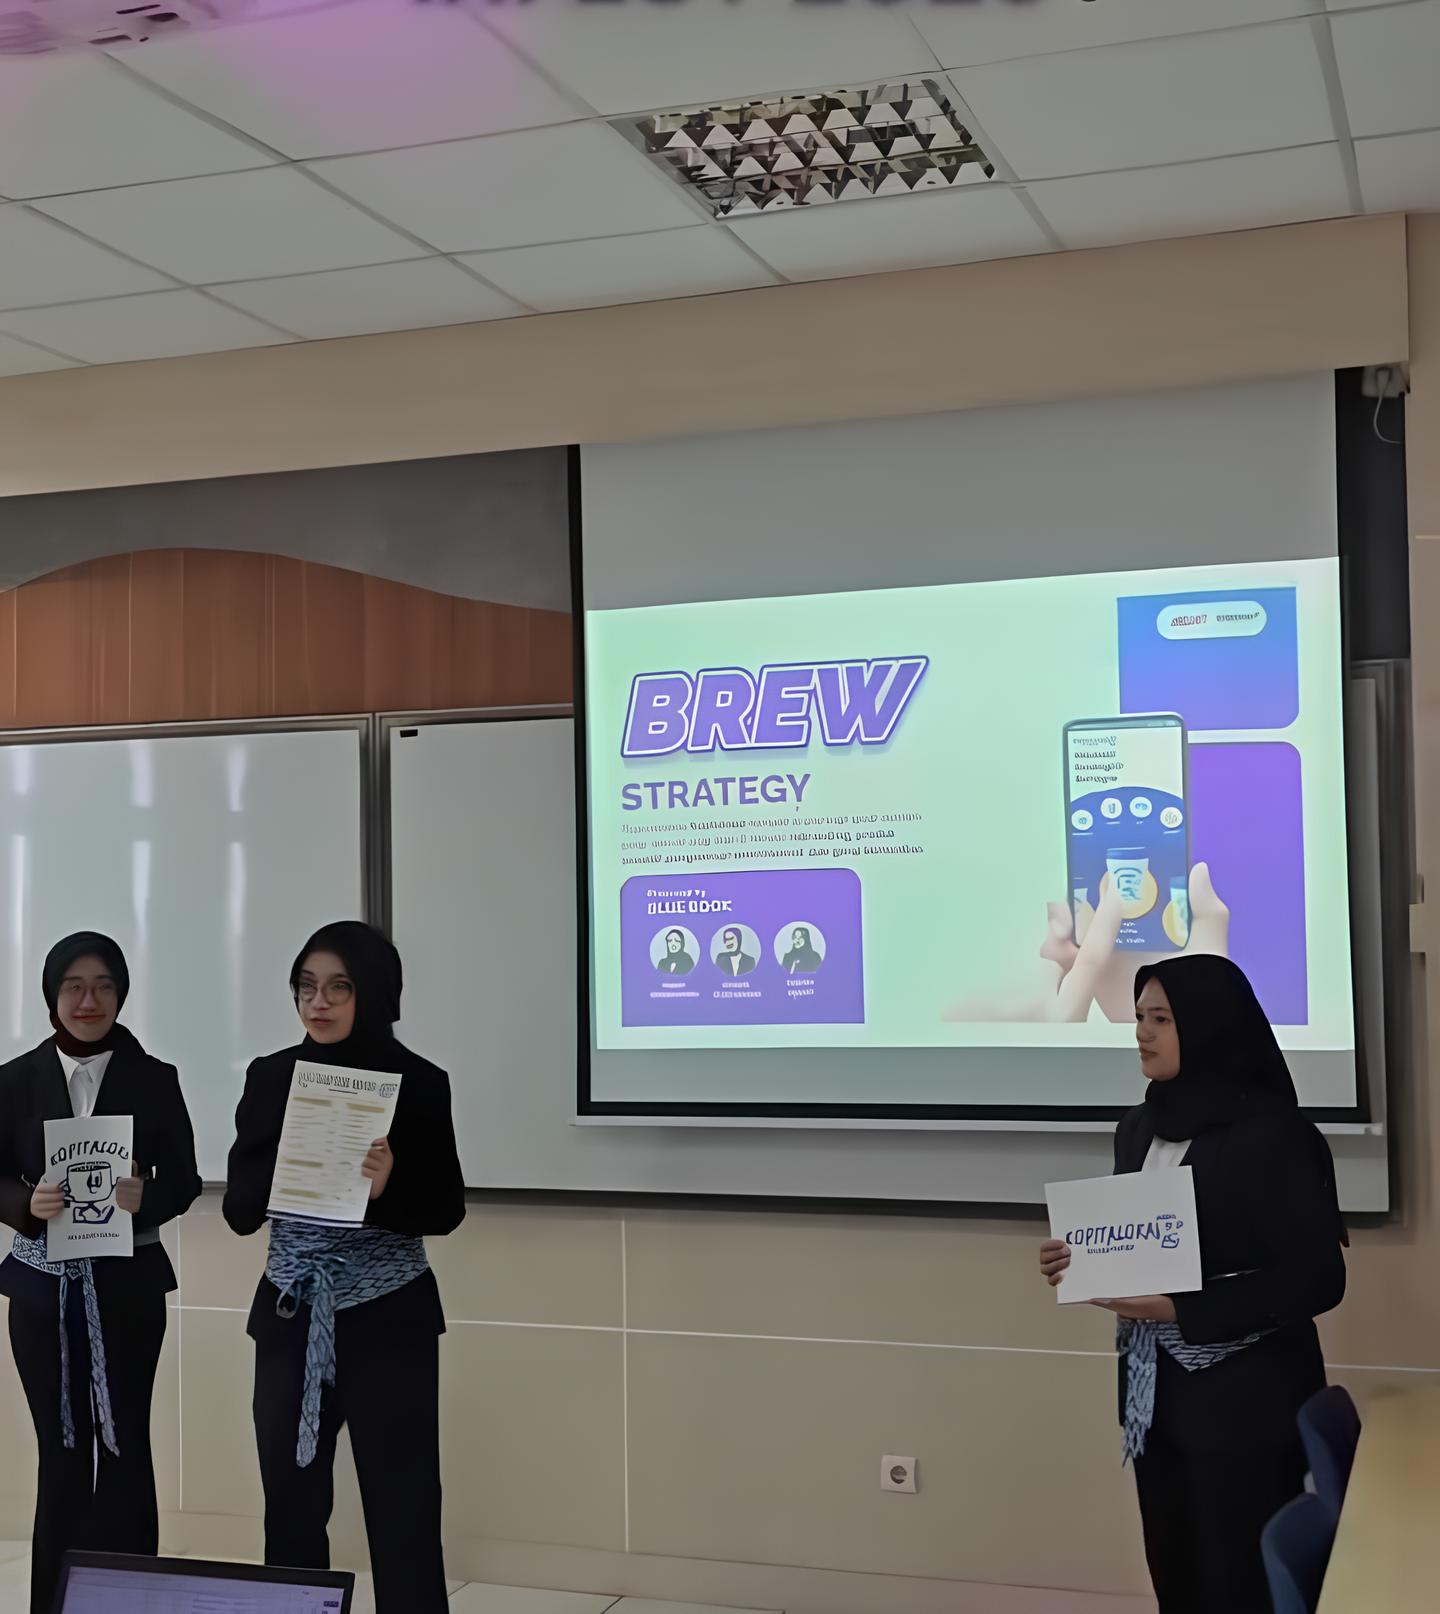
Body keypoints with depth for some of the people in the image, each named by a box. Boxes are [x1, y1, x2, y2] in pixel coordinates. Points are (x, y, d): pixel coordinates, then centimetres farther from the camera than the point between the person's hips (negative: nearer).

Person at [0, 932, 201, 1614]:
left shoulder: (155, 1079, 0)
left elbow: (184, 1180, 0)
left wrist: (145, 1198, -20)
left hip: (127, 1285, -1)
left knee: (125, 1445, 0)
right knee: (61, 1448, 5)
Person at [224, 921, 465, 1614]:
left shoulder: (419, 1083, -5)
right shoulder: (271, 1076, 3)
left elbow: (447, 1210, -3)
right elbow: (240, 1210, 2)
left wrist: (387, 1189, -23)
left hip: (388, 1320, -3)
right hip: (291, 1317, 3)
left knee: (402, 1509, 0)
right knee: (290, 1505, 8)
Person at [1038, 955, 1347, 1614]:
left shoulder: (1272, 1134, -14)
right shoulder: (1139, 1127, 7)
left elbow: (1317, 1280, -17)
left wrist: (1179, 1310, -21)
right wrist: (1081, 1261, -3)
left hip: (1246, 1396, -6)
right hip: (1155, 1389, 6)